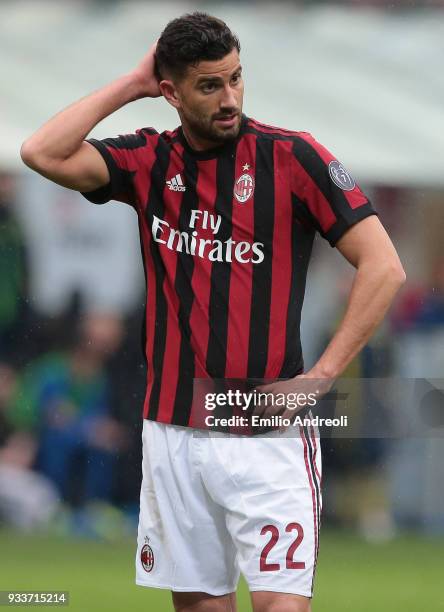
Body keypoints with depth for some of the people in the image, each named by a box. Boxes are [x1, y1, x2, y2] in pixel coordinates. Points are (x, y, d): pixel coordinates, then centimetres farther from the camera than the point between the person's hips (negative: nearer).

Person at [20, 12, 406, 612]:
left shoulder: (291, 156, -5)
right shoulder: (150, 161, 7)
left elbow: (384, 268, -7)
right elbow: (43, 154, -8)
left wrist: (321, 376, -12)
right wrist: (131, 85, -4)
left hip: (267, 433, -4)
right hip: (173, 430, 4)